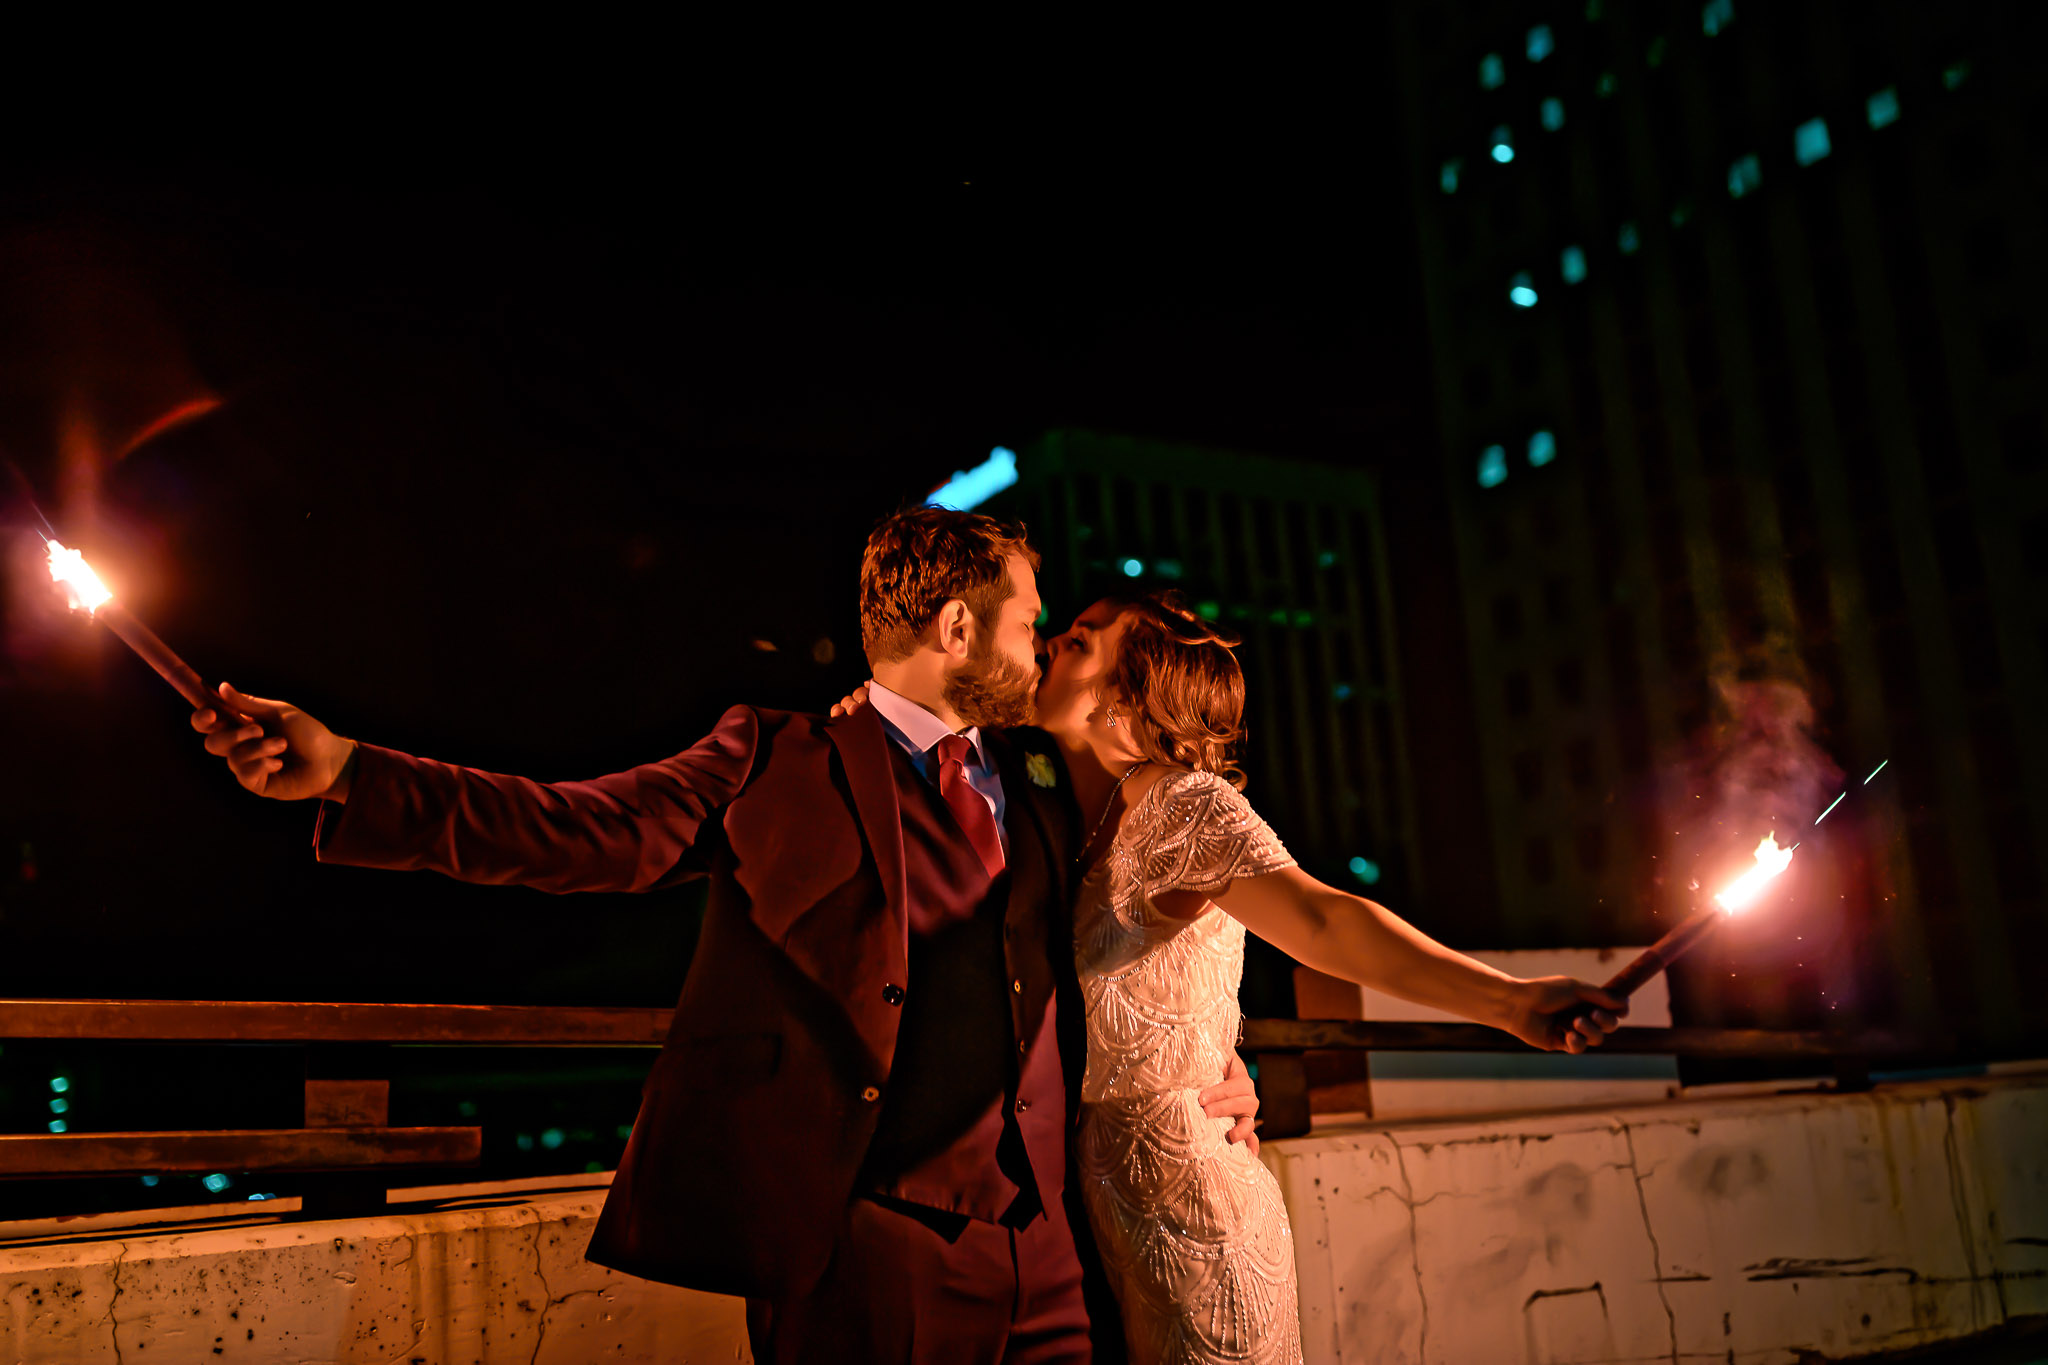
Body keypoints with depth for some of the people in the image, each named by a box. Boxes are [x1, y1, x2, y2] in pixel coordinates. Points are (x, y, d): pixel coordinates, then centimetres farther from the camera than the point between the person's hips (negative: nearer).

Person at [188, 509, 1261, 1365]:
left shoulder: (1041, 781, 15)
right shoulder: (779, 764, 1)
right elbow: (590, 832, -8)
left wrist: (1209, 1063, 14)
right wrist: (348, 773, -18)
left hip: (1042, 1259, 5)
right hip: (860, 1252, -4)